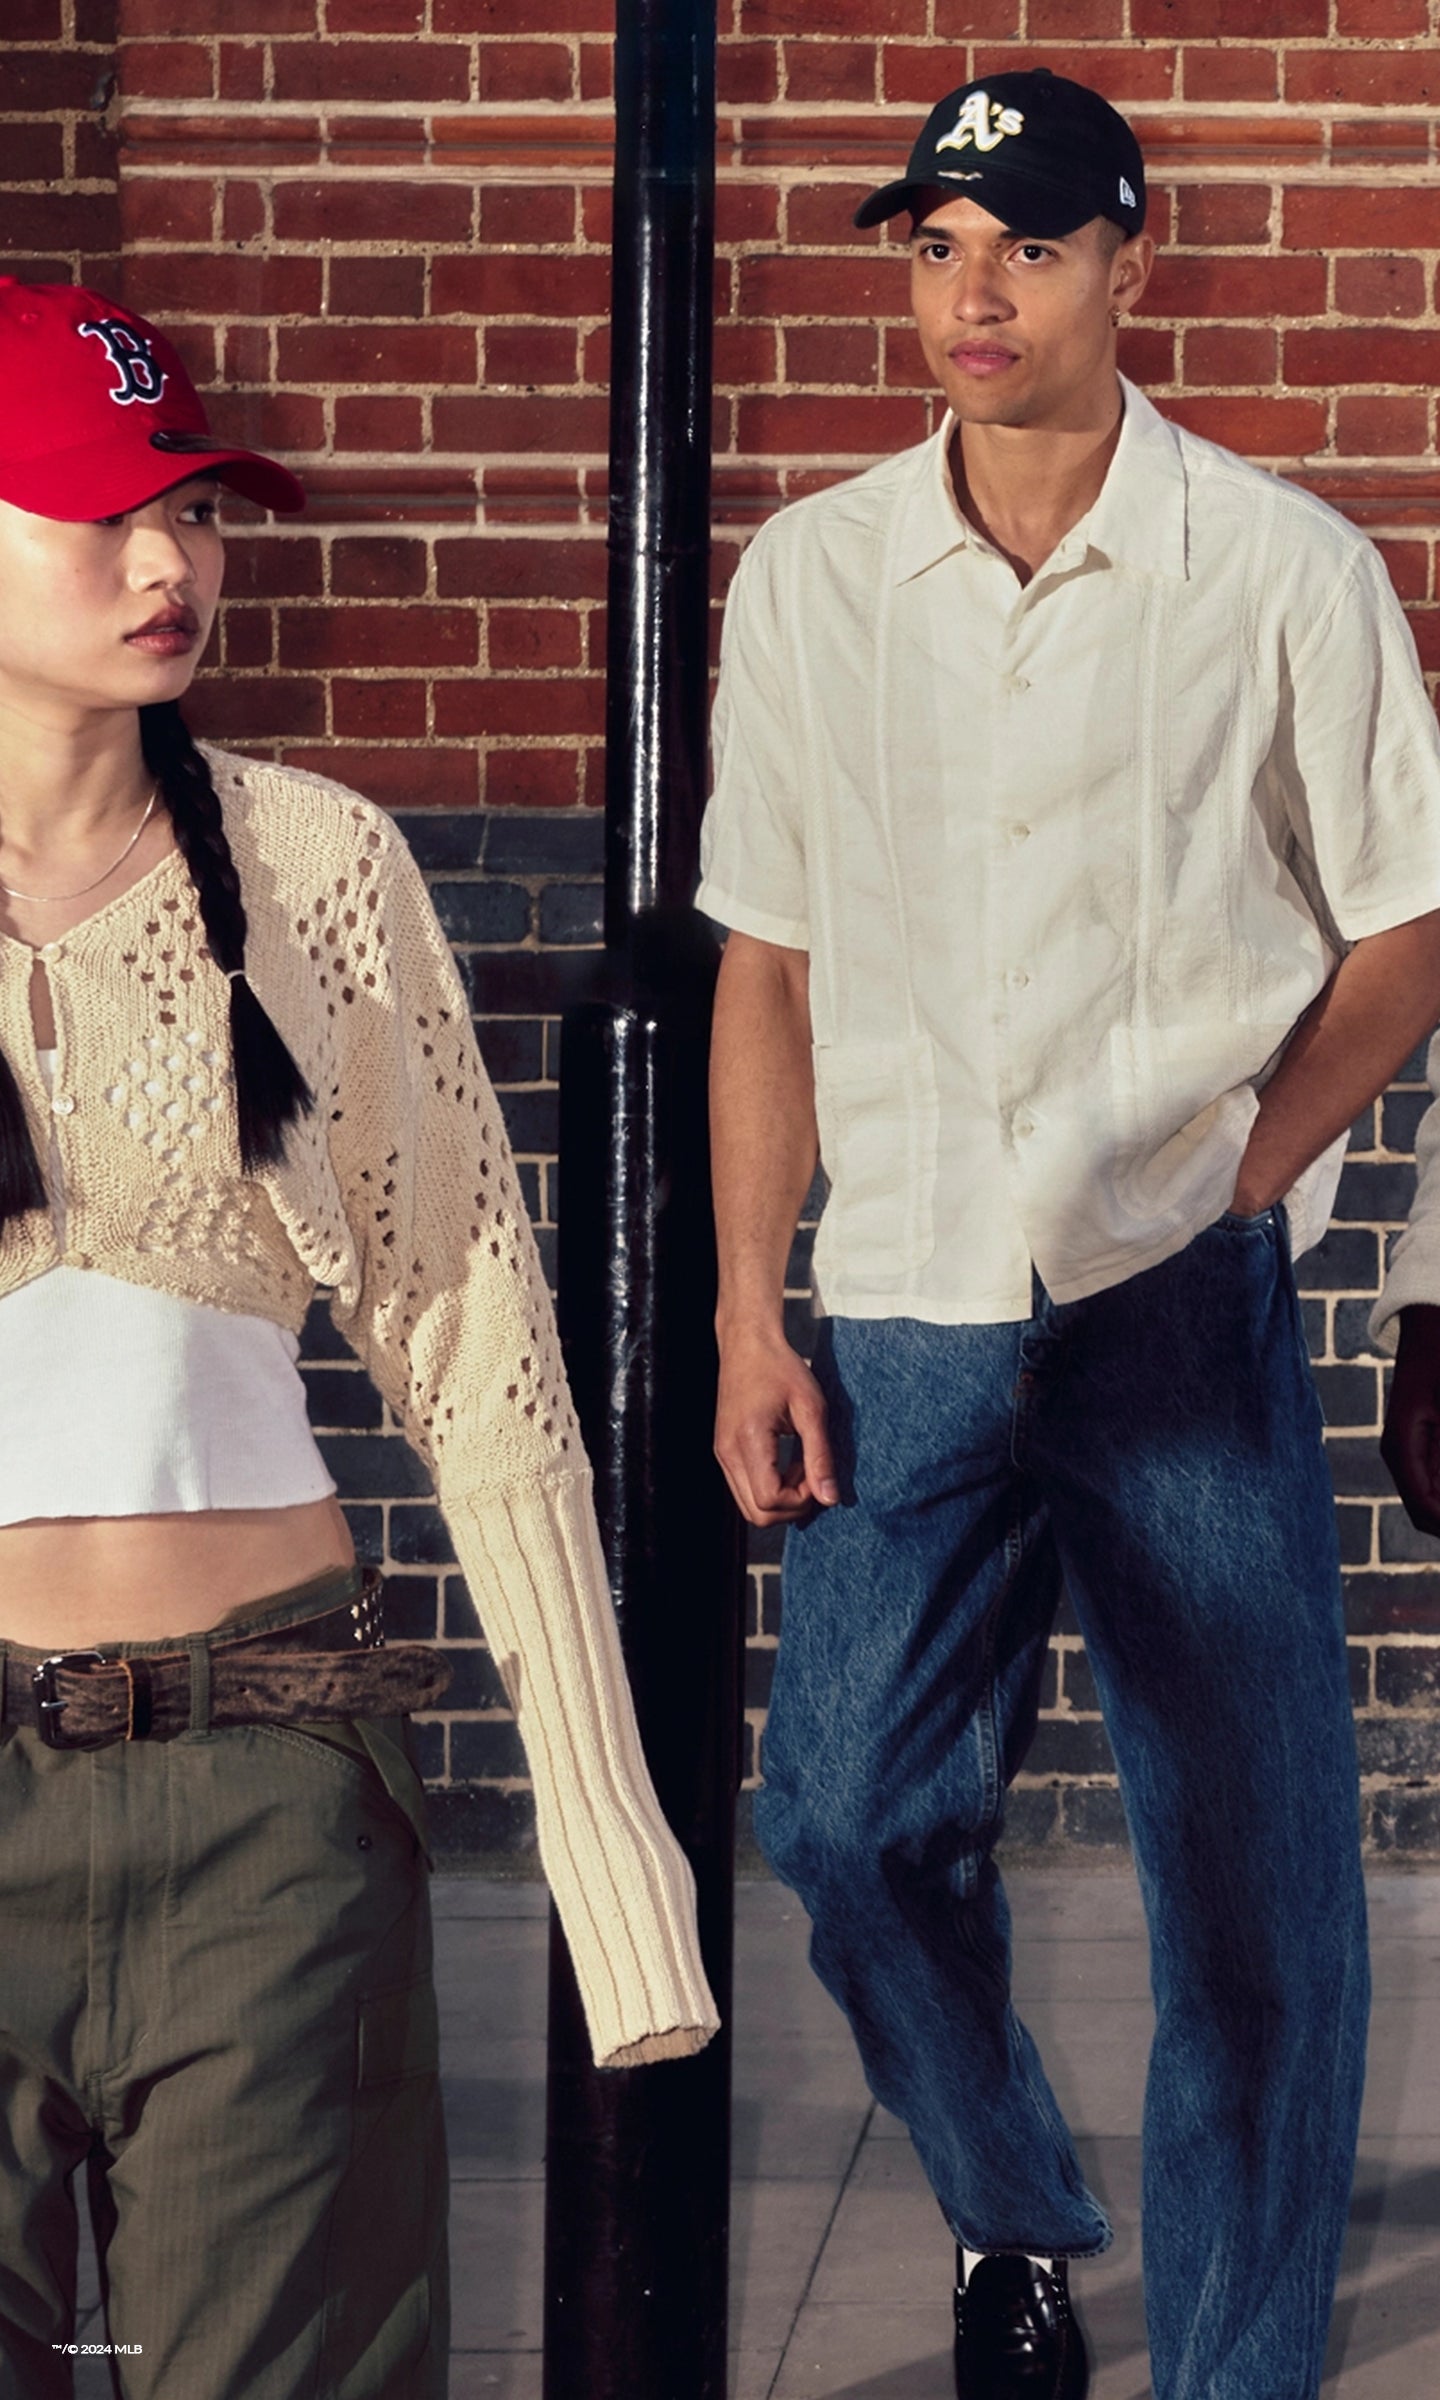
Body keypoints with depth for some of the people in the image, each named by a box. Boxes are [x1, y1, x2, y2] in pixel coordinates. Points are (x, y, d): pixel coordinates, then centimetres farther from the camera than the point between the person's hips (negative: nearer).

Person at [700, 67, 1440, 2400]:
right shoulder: (807, 579, 7)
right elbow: (769, 964, 10)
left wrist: (1231, 1176, -8)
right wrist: (748, 1319, 4)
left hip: (1189, 1316, -2)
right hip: (905, 1312, 2)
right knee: (855, 1821, 0)